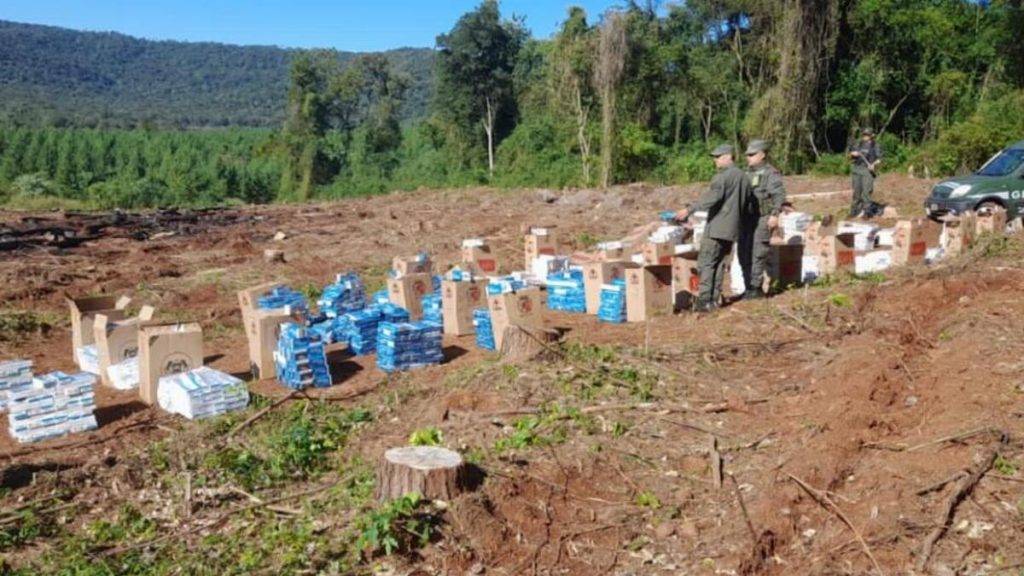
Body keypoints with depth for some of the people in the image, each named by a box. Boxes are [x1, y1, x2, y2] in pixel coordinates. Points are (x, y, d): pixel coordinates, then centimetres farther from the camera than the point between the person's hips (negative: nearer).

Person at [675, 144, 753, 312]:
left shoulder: (723, 176, -12)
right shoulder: (743, 177, 16)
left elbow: (712, 197, -26)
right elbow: (747, 202, 22)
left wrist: (689, 210, -30)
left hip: (717, 227, -9)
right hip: (732, 229, 9)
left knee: (705, 263, -7)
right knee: (719, 263, 13)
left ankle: (705, 300, -12)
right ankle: (714, 299, 14)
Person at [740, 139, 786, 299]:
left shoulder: (770, 173, -6)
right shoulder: (748, 173, 18)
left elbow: (779, 195, -14)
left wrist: (775, 214, -24)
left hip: (762, 220, -8)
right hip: (747, 220, 8)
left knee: (757, 255, -8)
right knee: (744, 254, 8)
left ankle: (756, 288, -3)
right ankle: (749, 288, 16)